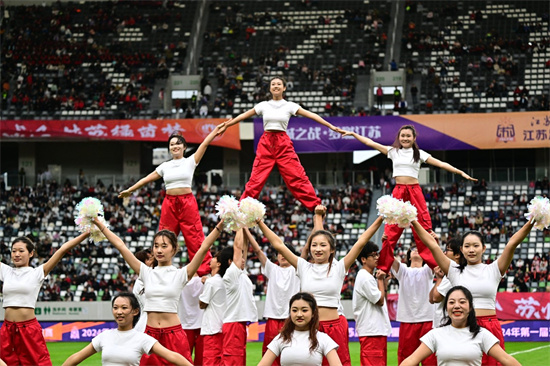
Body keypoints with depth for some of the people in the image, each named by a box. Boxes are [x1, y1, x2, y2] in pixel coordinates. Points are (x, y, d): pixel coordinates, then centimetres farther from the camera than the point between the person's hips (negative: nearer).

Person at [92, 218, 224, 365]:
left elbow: (204, 247, -8)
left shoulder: (180, 274, 1)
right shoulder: (147, 273, 8)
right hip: (150, 333, 3)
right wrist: (99, 224, 6)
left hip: (174, 335, -3)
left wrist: (220, 225, -17)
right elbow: (120, 245, 7)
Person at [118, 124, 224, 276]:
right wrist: (129, 190, 21)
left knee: (195, 237, -5)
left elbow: (205, 144, -1)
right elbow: (147, 179, 17)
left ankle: (205, 270, -3)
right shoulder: (165, 166, 11)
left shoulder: (190, 161, 4)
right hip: (169, 204, 3)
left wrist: (217, 128, -5)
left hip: (187, 203, -3)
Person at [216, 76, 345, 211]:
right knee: (256, 179, -3)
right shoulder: (263, 105, 8)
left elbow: (311, 115, 0)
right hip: (266, 144, 1)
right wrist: (226, 125, 15)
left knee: (298, 178, -5)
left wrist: (331, 126, -5)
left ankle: (317, 206, -3)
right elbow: (243, 116, 14)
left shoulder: (290, 106, 4)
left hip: (283, 144, -1)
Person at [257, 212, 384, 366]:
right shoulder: (304, 267, 8)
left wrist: (380, 220, -5)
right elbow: (278, 245, 7)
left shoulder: (338, 268, 4)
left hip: (334, 327, -1)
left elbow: (360, 242, -1)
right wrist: (259, 223, 5)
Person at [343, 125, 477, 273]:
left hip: (415, 192, -1)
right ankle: (383, 268, 1)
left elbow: (440, 163, 2)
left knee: (424, 227, -5)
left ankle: (436, 264, -2)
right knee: (391, 230, -3)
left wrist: (461, 173, -6)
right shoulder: (393, 151, 12)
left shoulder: (419, 154, 7)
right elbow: (371, 143, 13)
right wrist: (353, 134, 12)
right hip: (398, 192, 1)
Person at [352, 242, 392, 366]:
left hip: (379, 329, 10)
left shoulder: (370, 277, 18)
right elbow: (380, 300, -13)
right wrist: (381, 280, -3)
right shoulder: (364, 277, -13)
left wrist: (384, 280, 12)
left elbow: (382, 298, 22)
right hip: (371, 331, -10)